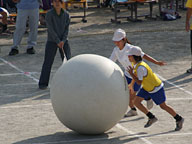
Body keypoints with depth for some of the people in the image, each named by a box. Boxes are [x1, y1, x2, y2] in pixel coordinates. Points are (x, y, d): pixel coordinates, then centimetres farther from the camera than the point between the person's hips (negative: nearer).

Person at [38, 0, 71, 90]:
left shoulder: (66, 15, -1)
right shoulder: (49, 14, -11)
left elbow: (66, 29, -1)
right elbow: (51, 29, -15)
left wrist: (63, 41, -15)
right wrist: (58, 41, -18)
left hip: (63, 41, 3)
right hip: (52, 41, -3)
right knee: (48, 62, -5)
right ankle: (43, 83, 0)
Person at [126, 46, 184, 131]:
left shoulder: (140, 67, -33)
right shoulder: (135, 63, -5)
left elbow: (139, 82, -28)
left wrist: (131, 73, -25)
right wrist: (132, 84, 18)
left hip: (156, 88, -9)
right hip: (146, 87, 9)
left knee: (163, 106, 5)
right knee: (136, 102, -2)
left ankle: (179, 119, 24)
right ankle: (151, 118, 10)